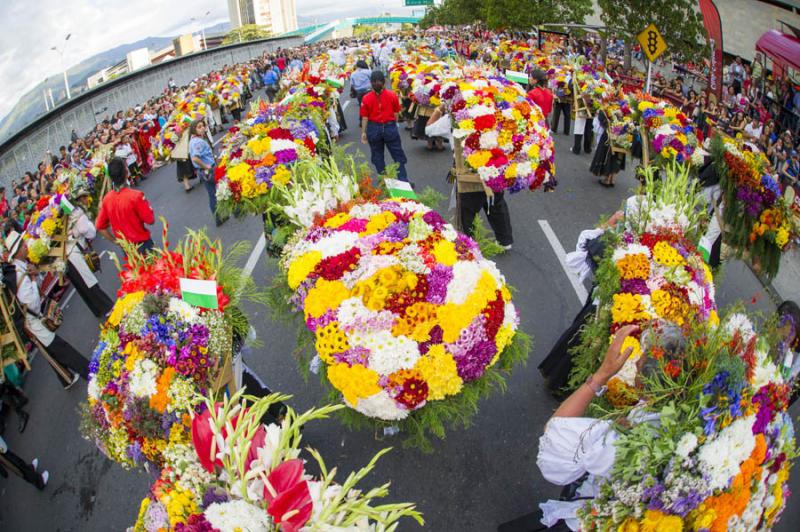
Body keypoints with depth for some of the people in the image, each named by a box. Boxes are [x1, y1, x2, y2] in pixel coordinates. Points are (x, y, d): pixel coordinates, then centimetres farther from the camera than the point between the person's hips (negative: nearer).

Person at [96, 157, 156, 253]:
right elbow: (150, 220, -16)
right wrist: (145, 203, -1)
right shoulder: (135, 195, -24)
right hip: (142, 243, -5)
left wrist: (116, 241, 8)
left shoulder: (106, 199, -7)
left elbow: (100, 227, 0)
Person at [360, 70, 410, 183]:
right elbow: (396, 113, -1)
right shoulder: (392, 95, -10)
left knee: (377, 156, 16)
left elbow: (365, 117, -6)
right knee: (398, 155, 9)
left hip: (373, 128, 0)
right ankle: (403, 180, 9)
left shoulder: (366, 98, -11)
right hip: (390, 126, 0)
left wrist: (363, 132, 4)